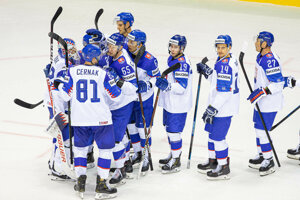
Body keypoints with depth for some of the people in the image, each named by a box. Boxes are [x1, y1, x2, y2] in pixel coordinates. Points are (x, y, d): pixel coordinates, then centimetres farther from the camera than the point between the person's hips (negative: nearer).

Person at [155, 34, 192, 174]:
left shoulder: (182, 63, -22)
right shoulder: (171, 59, 8)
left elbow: (181, 87, -28)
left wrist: (167, 86, -39)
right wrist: (162, 81, 13)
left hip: (178, 104, -10)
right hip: (169, 102, 10)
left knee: (174, 131, -5)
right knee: (169, 128, 20)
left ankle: (176, 162, 5)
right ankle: (173, 154, 36)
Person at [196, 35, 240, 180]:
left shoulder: (226, 65, -24)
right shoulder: (222, 60, 8)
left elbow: (224, 91, -27)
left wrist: (212, 108, -26)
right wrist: (207, 71, 8)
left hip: (224, 107, -11)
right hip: (216, 104, 11)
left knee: (218, 136, -5)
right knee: (212, 131, 21)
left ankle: (224, 168, 6)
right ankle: (213, 161, 37)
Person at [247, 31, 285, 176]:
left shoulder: (271, 60, -25)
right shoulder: (260, 56, 7)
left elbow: (277, 84, -28)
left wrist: (260, 92, -30)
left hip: (270, 103, -10)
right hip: (260, 101, 10)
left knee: (262, 130, -8)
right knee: (258, 128, 18)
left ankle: (269, 161, 2)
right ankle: (261, 156, 32)